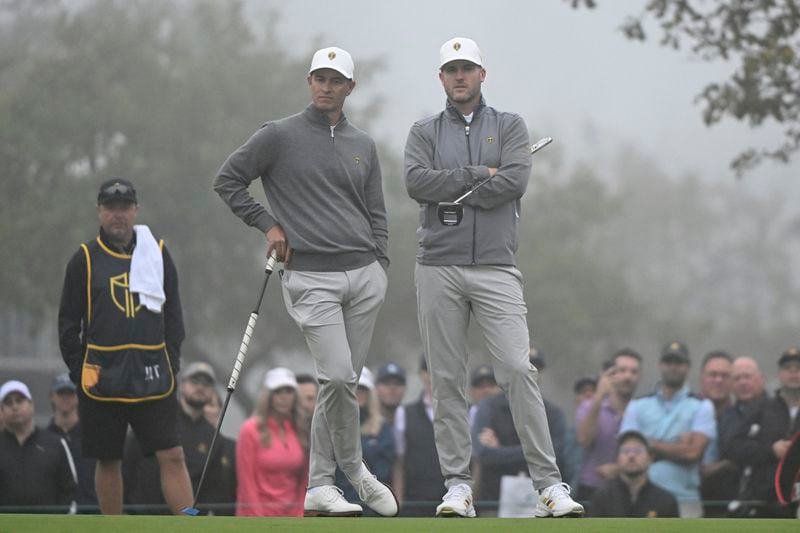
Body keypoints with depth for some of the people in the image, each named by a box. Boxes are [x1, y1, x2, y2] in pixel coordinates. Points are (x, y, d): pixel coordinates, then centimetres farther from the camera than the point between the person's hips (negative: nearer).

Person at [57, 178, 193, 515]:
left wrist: (171, 365, 4)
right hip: (102, 379, -1)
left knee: (172, 455, -7)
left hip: (153, 378, 1)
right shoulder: (85, 259, 4)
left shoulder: (158, 254, 9)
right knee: (108, 461, 6)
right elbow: (68, 322, 6)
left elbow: (174, 315, 13)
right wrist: (79, 372, -1)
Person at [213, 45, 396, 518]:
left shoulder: (363, 146, 15)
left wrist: (381, 271, 8)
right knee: (338, 377, -18)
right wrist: (268, 223, -1)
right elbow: (227, 181, 5)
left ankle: (320, 486, 12)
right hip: (311, 279, -5)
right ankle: (353, 468, 2)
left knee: (344, 383, 5)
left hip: (364, 275, 5)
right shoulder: (279, 137, 1)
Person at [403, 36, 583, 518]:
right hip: (439, 268, 2)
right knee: (447, 379, 2)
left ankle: (550, 482, -13)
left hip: (495, 269, -2)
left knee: (518, 369, -12)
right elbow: (417, 182, -7)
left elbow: (515, 180, -8)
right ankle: (458, 484, 7)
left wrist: (450, 190, -6)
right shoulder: (425, 133, 12)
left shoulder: (509, 127, 10)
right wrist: (478, 175, -8)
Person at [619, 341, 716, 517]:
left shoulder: (701, 407, 8)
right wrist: (677, 448, -3)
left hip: (685, 499, -1)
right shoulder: (637, 406, 14)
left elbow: (693, 451, -6)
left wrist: (653, 444, 1)